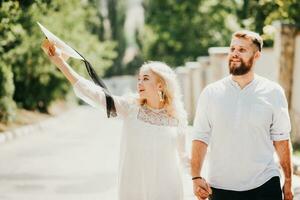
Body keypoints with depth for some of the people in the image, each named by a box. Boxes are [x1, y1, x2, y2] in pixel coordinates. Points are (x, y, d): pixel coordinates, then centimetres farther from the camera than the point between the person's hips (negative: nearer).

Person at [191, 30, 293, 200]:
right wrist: (196, 177, -9)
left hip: (264, 185, 0)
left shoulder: (273, 92, 2)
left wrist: (288, 181, 3)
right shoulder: (211, 93, 2)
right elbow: (200, 138, 1)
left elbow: (281, 139, 4)